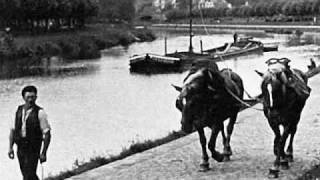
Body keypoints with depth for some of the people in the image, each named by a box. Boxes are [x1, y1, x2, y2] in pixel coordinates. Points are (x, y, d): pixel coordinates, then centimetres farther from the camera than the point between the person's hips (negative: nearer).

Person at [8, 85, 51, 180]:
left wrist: (44, 153, -14)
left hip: (33, 150, -5)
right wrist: (10, 147, 5)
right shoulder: (19, 110, 4)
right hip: (20, 148, 5)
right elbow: (13, 130, 11)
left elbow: (47, 134, -11)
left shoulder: (40, 113, -12)